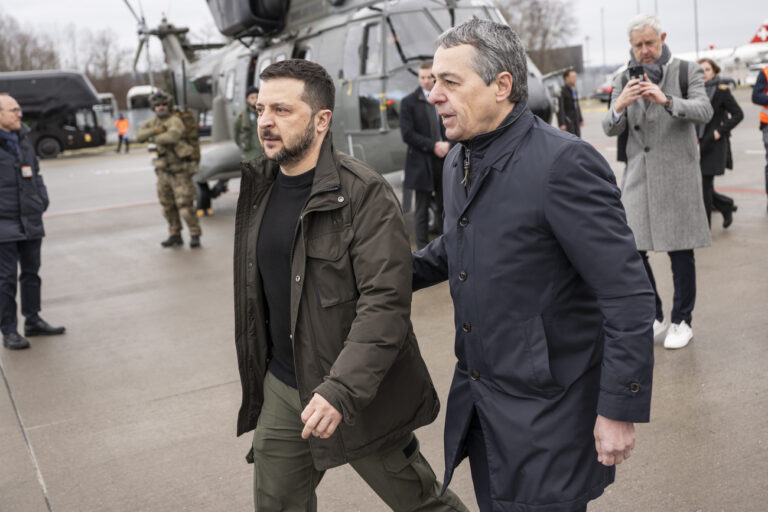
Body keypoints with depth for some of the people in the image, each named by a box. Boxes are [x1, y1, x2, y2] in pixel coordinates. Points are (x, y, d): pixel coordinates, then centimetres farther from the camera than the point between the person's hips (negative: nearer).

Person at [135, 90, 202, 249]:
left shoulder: (175, 121, -14)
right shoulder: (153, 122, 8)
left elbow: (171, 137, -33)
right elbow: (139, 135, -6)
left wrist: (153, 138, -15)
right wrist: (155, 130, -23)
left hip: (180, 171, -7)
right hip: (163, 171, 7)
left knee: (185, 205, -8)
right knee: (168, 207, 11)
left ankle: (195, 236, 3)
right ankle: (175, 236, 22)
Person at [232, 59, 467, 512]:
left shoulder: (364, 193, -18)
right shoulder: (259, 188, 5)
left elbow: (385, 303, -24)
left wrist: (340, 390, -32)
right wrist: (257, 369, 19)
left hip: (360, 394, -6)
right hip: (282, 390, 6)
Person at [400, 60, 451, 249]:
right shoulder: (409, 102, -2)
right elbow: (407, 134, -9)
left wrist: (447, 144, -9)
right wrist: (433, 146, -15)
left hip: (445, 160, 3)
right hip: (421, 163, -3)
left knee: (444, 207, 10)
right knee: (422, 209, 2)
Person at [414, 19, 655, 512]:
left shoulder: (564, 162, -22)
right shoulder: (458, 161, 6)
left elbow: (629, 295, -21)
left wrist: (620, 410, -19)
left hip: (547, 411, -8)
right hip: (477, 398, 8)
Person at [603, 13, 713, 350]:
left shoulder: (687, 72, 3)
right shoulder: (624, 81, 10)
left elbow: (704, 111, -12)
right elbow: (611, 129, 3)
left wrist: (666, 100, -29)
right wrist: (619, 106, -19)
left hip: (677, 176, -3)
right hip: (637, 176, 3)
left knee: (681, 253, 2)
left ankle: (682, 321, 17)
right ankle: (654, 318, 19)